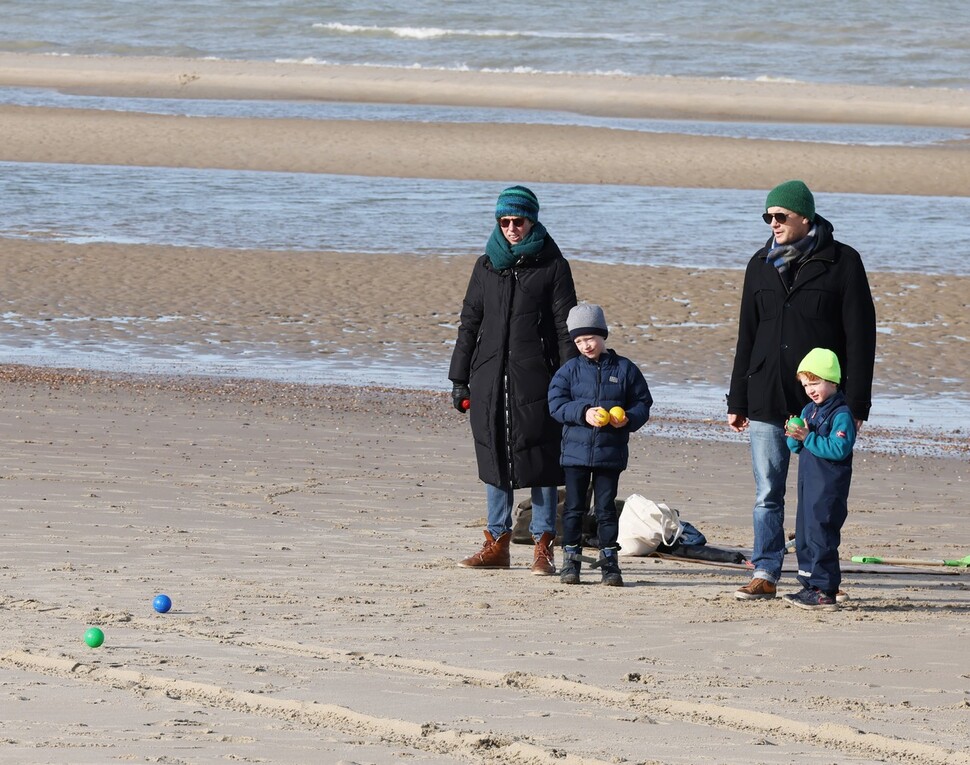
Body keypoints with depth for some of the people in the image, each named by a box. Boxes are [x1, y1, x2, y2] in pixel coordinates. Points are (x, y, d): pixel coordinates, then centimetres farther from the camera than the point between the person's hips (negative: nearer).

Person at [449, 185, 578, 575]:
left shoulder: (552, 266, 2)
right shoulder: (486, 266, 13)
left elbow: (566, 328, 0)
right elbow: (469, 324, 16)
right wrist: (459, 380, 11)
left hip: (536, 380, -4)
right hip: (489, 378, 4)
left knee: (539, 459, -4)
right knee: (494, 457, 6)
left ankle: (543, 546, -1)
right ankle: (497, 542, 12)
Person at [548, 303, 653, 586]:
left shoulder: (625, 369, 3)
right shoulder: (570, 370, 4)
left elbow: (642, 403, 6)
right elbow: (556, 403, -3)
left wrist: (628, 419, -14)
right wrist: (583, 413, -18)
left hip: (611, 453, -1)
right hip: (576, 450, 1)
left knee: (606, 508, 3)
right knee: (574, 507, 3)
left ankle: (609, 562, 9)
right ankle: (571, 559, 10)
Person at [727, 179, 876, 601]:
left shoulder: (842, 262, -3)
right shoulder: (762, 264, 11)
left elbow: (860, 336, -4)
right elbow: (747, 334, 16)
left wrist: (855, 404, -9)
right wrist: (738, 401, 12)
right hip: (768, 401, 4)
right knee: (767, 494, 3)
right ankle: (765, 574, 8)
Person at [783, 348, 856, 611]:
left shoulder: (841, 414, -13)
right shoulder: (808, 411, 15)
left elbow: (839, 449, -23)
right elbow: (796, 448, 17)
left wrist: (808, 438, -24)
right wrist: (795, 436, -5)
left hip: (829, 488, -9)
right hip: (808, 482, 9)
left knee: (820, 535, -10)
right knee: (804, 536, 13)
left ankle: (824, 591, -8)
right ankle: (810, 585, 21)